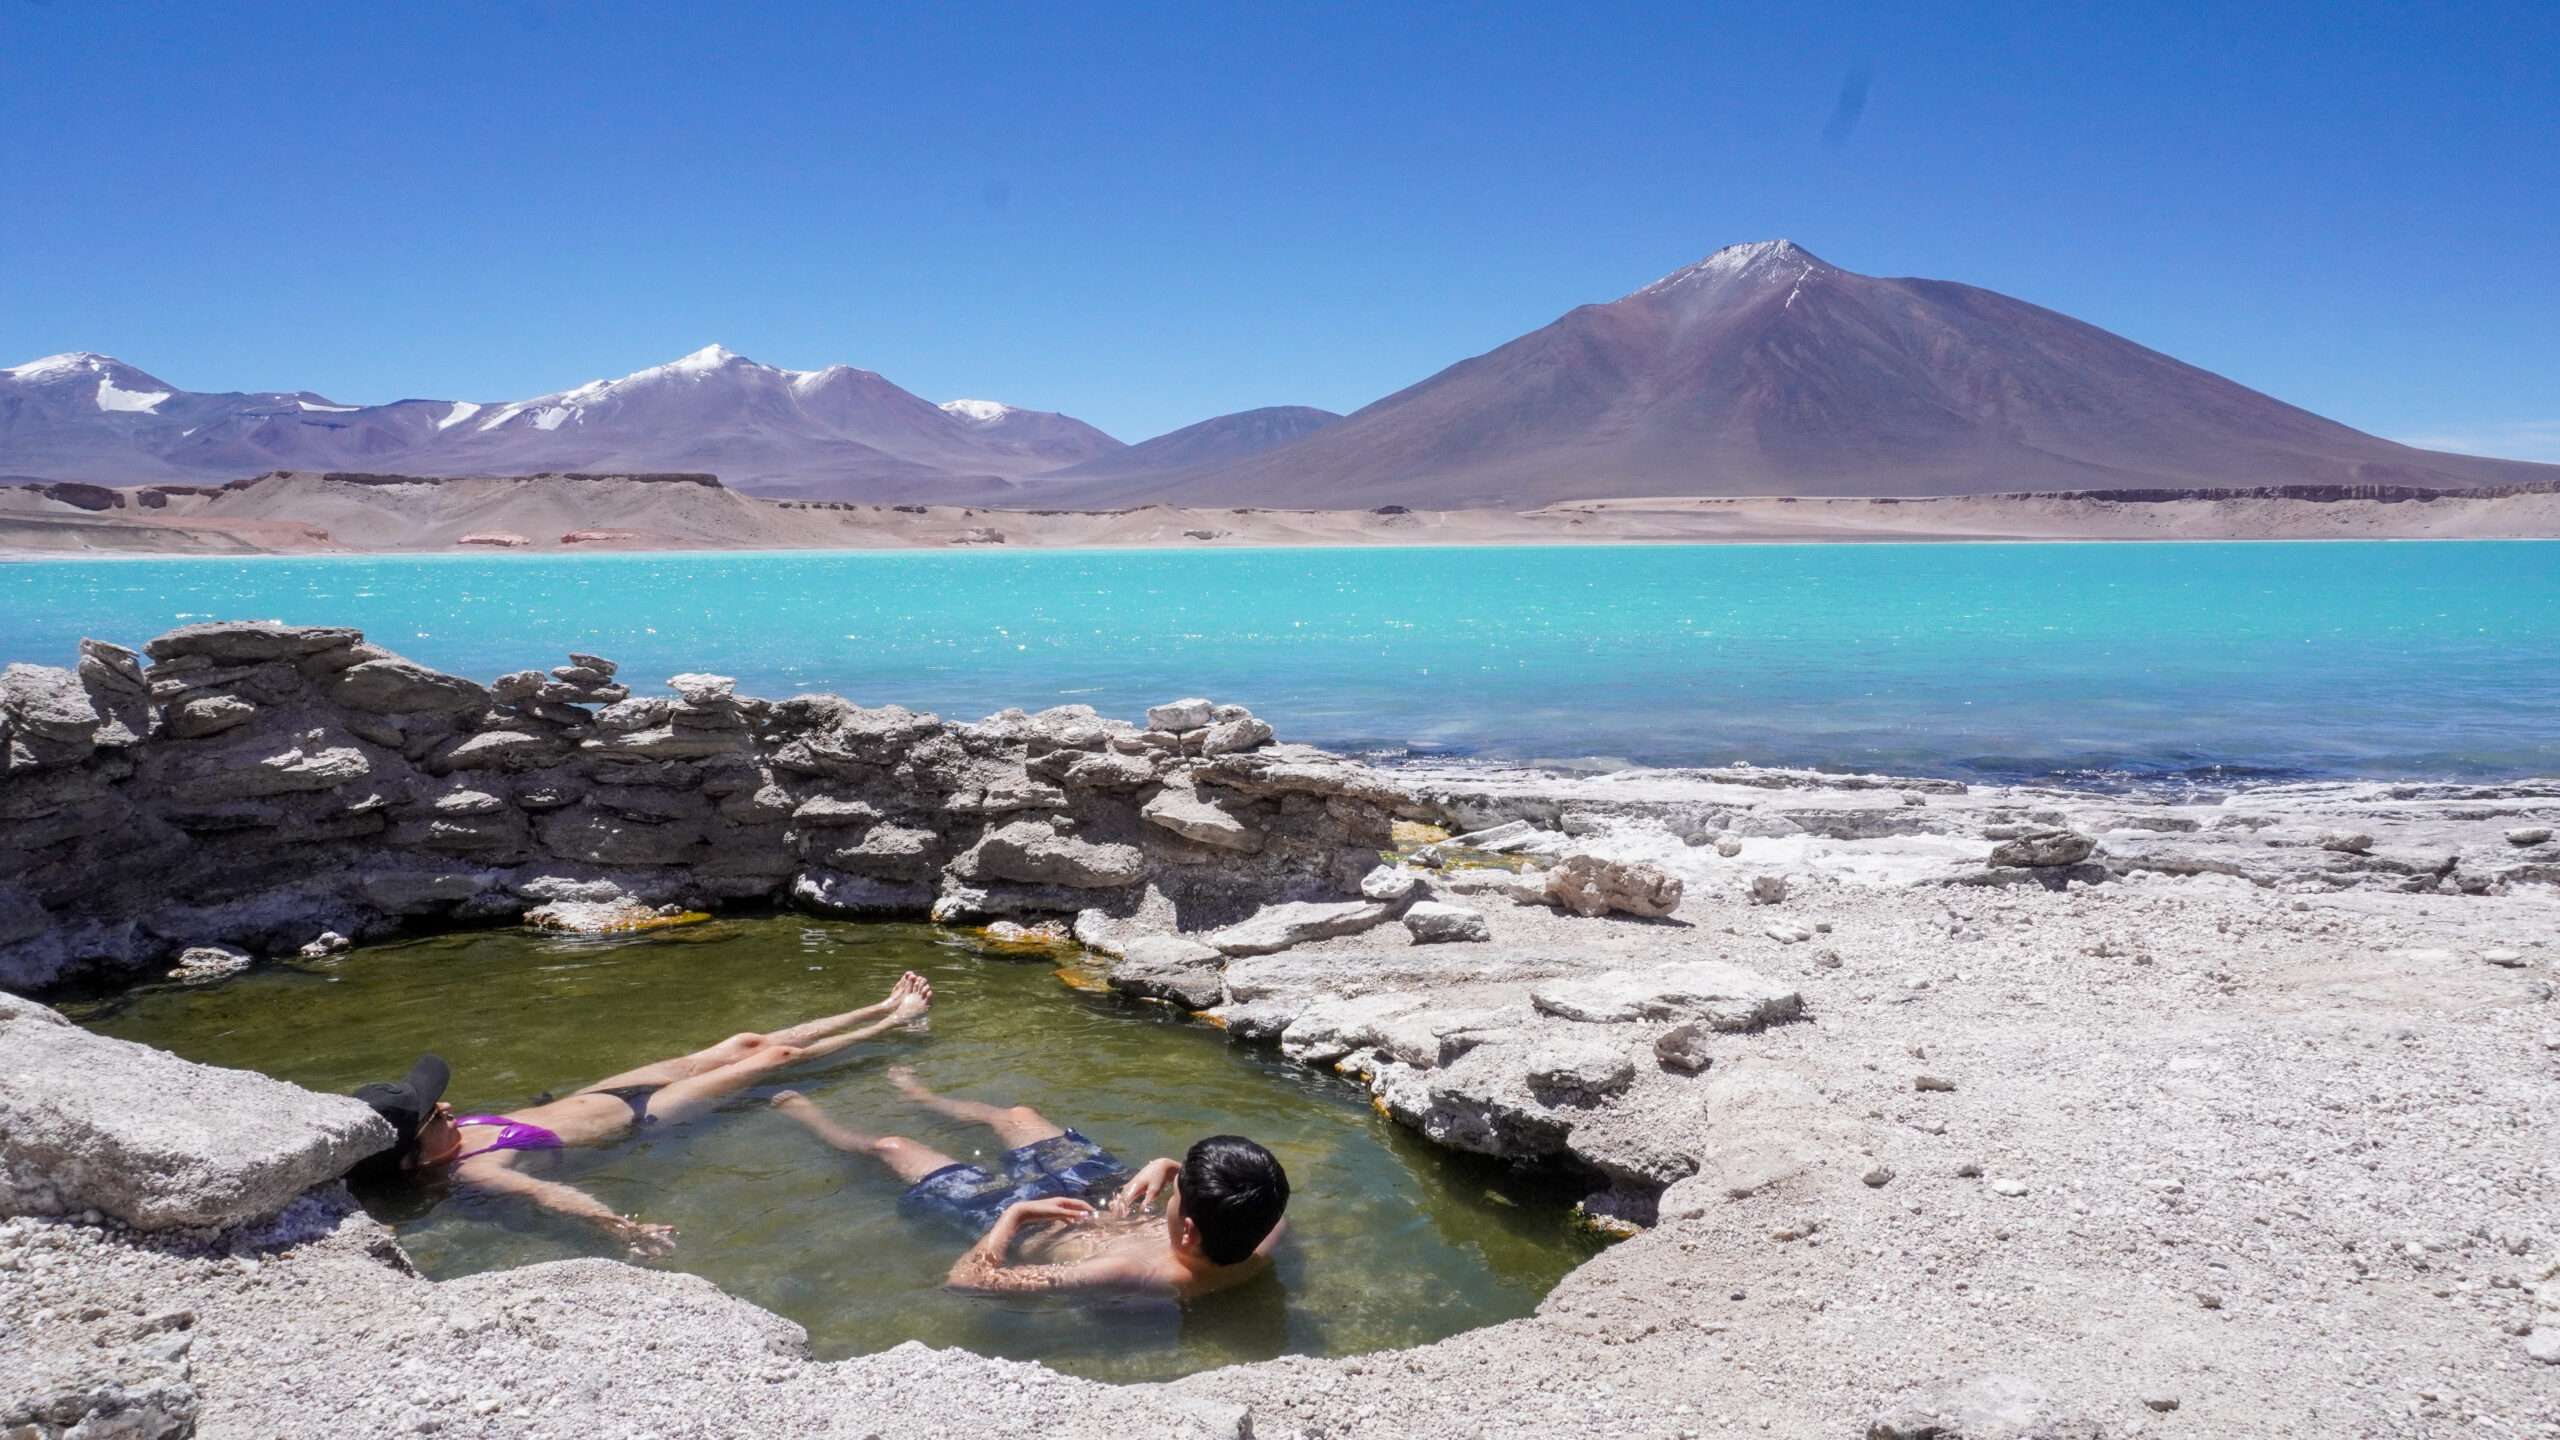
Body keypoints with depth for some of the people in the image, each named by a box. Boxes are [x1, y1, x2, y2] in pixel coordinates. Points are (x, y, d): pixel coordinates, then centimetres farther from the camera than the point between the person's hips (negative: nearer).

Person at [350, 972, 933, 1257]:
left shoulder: (454, 1135, -15)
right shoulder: (475, 1173, -34)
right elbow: (543, 1191, -53)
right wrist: (619, 1223, -66)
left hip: (594, 1096, 8)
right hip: (639, 1118, -8)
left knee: (741, 1045, 16)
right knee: (772, 1056, 5)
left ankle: (885, 1011, 34)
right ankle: (892, 1023, 28)